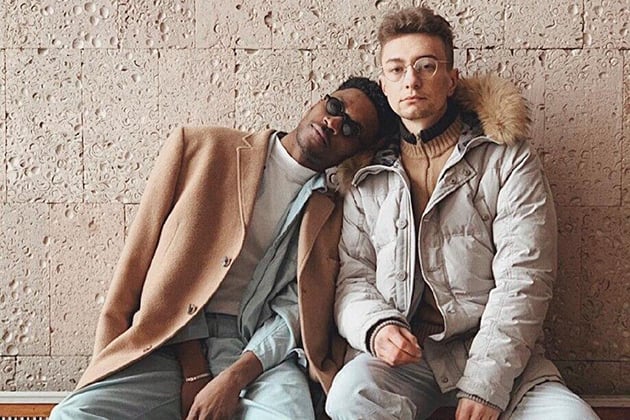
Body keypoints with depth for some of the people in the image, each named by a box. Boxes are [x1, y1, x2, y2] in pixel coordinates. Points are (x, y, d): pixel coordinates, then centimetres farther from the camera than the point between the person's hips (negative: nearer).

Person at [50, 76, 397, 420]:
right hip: (170, 344, 1)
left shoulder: (332, 214, 11)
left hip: (258, 351, -1)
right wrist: (194, 371, -6)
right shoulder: (200, 148, 8)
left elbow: (295, 307, 0)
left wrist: (235, 378, -18)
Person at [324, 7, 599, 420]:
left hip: (498, 353, -1)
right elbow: (352, 278, 9)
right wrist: (376, 326, -16)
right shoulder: (366, 180, 12)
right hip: (401, 355, 1)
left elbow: (523, 279, -5)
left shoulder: (509, 161, 5)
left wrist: (484, 385, -16)